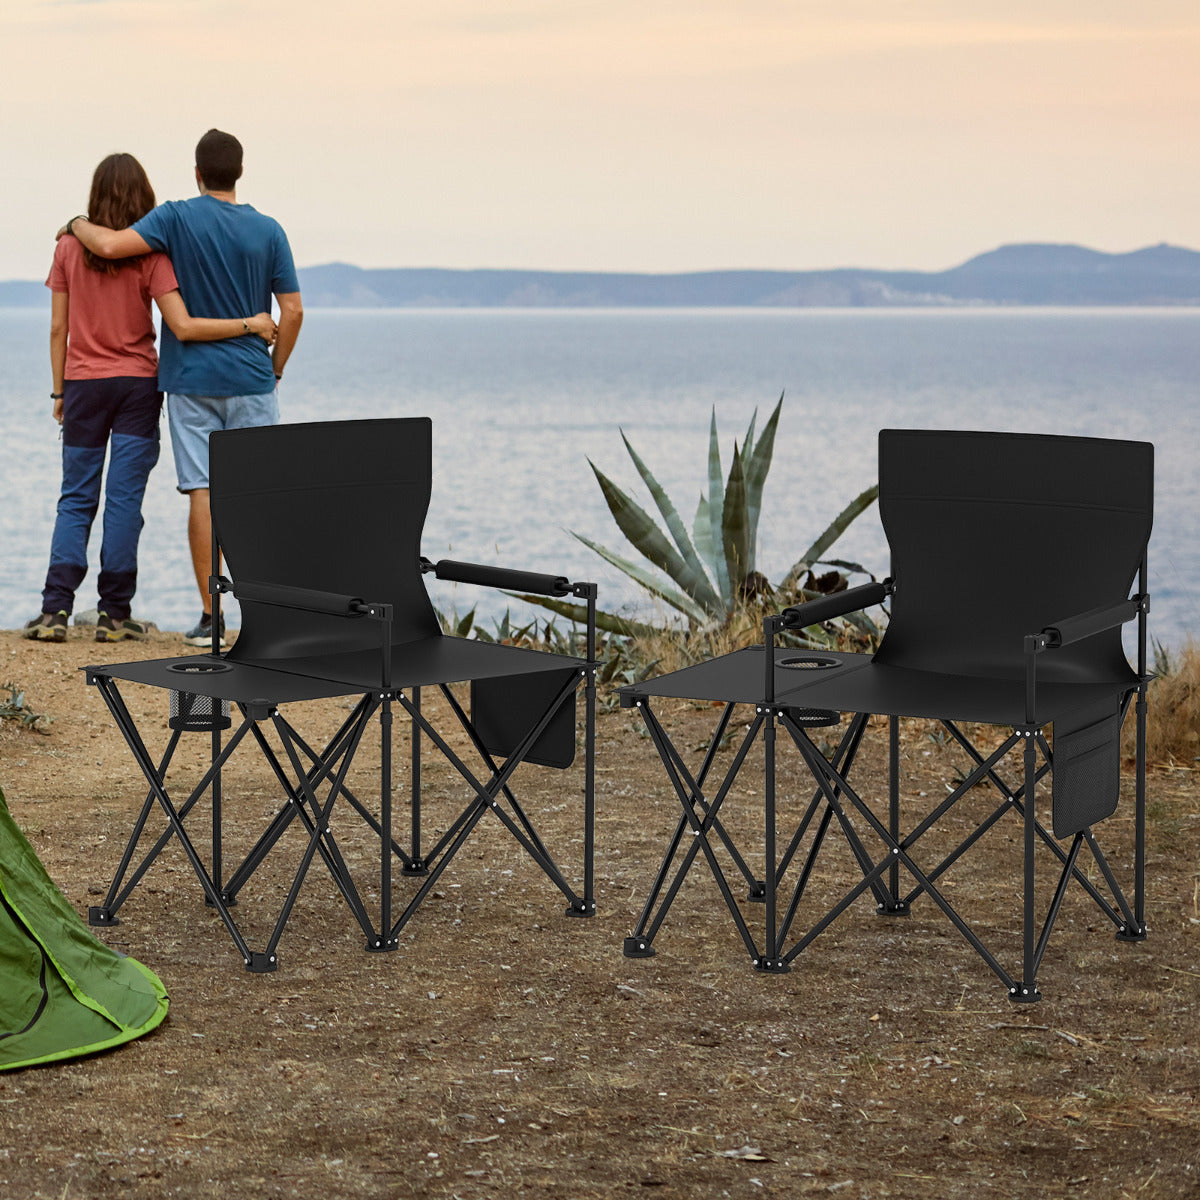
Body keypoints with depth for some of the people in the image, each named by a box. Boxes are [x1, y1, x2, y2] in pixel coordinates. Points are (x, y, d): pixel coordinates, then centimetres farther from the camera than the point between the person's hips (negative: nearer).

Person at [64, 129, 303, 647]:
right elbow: (292, 311, 0)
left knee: (202, 493, 0)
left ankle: (211, 618, -1)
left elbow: (111, 244, -17)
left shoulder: (178, 218, -5)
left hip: (191, 380, -1)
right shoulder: (268, 230, 1)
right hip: (251, 380, 1)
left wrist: (79, 225, 4)